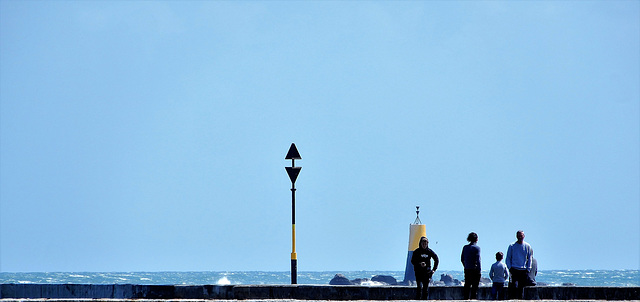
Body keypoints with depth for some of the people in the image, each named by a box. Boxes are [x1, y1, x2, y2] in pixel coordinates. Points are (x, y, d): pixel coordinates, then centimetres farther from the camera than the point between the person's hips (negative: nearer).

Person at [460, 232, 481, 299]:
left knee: (467, 286, 10)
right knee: (474, 287, 0)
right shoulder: (477, 248, -9)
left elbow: (462, 259, 9)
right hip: (475, 270, -5)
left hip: (467, 269, 5)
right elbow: (478, 260, -12)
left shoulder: (465, 247, 6)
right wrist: (479, 271, -7)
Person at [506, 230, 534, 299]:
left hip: (523, 270, 2)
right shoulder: (512, 246, 4)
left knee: (521, 287, 3)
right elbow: (508, 258, 7)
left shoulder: (527, 246, 7)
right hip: (514, 269, -2)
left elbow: (529, 259, 10)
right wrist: (509, 267, -4)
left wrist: (528, 269, 1)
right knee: (514, 285, -14)